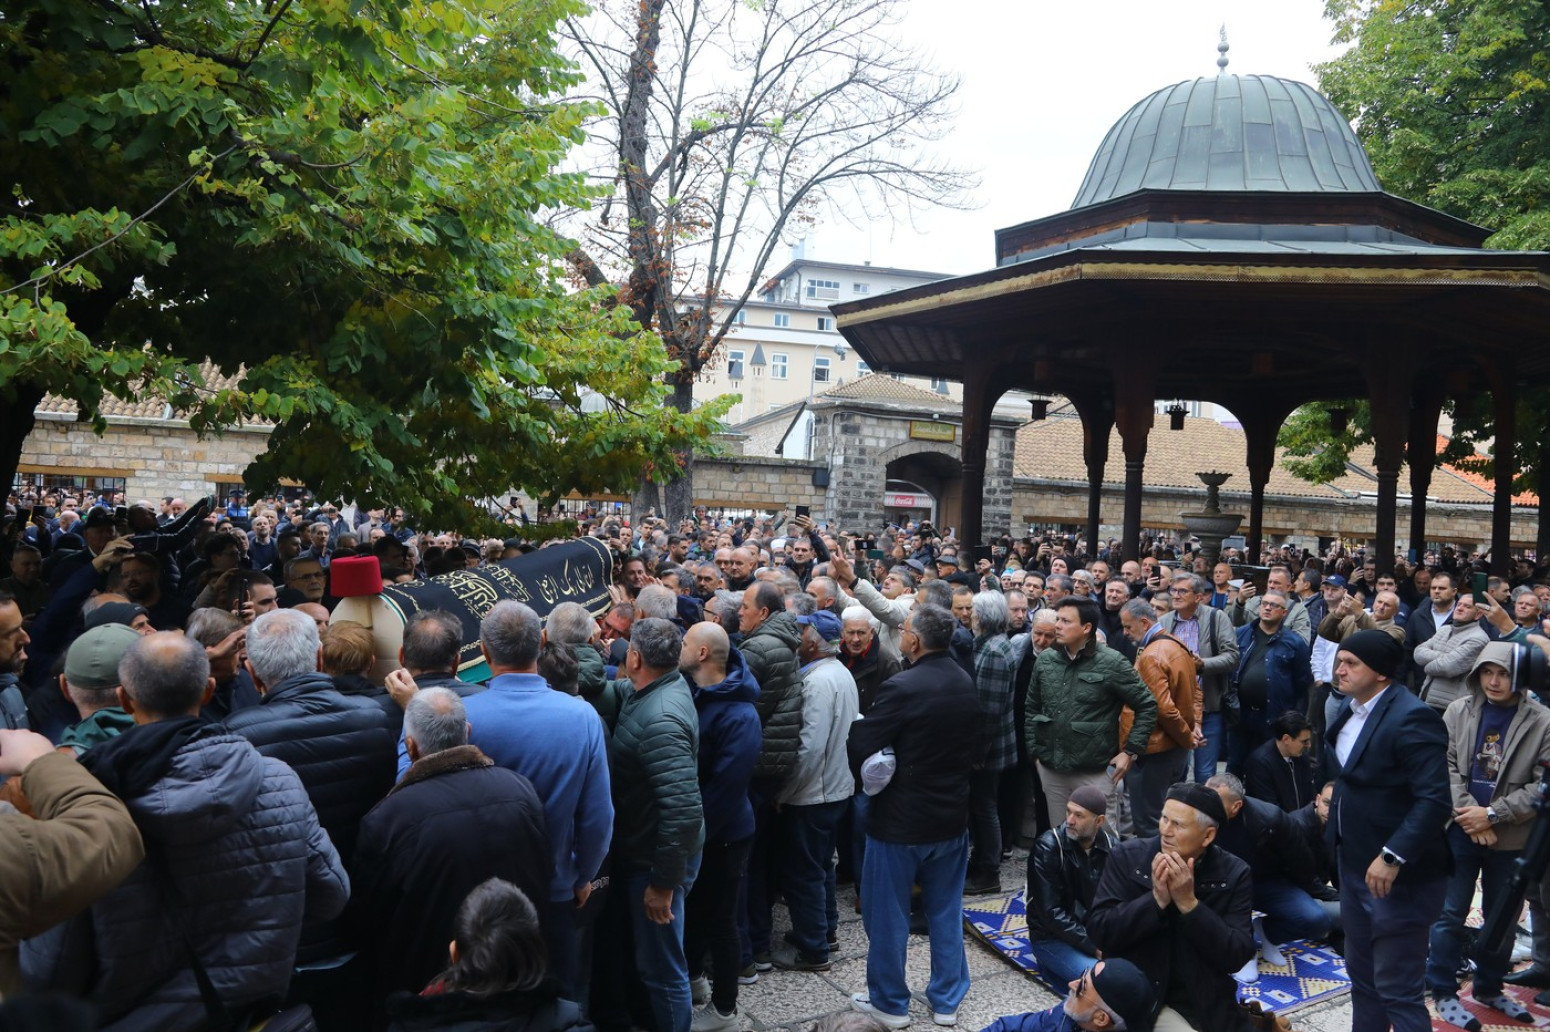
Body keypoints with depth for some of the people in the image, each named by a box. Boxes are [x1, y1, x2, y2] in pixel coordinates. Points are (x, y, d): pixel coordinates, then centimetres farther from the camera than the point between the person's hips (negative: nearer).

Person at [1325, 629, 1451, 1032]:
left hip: (1398, 875, -9)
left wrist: (1392, 857, -28)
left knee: (1398, 990, 1)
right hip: (1355, 865, 9)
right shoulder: (1350, 709, 6)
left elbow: (1436, 800, -26)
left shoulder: (1411, 717, -21)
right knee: (1361, 974, 21)